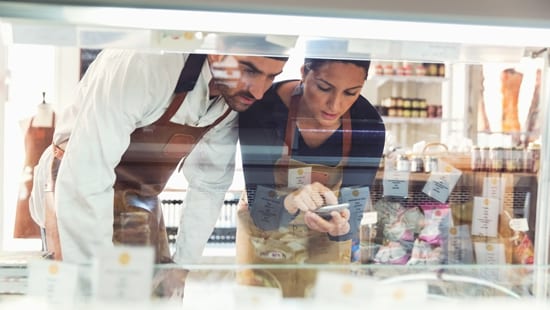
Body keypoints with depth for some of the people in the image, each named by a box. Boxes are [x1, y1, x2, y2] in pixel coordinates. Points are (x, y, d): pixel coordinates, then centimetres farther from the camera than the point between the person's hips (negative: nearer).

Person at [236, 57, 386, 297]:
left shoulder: (368, 125, -24)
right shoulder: (264, 109, -30)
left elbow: (354, 206, -20)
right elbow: (261, 214, -28)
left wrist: (341, 228, -43)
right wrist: (290, 202, -49)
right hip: (264, 229, -1)